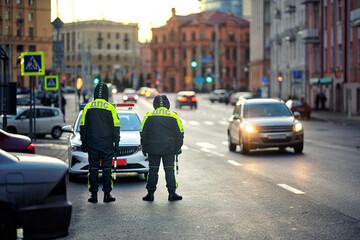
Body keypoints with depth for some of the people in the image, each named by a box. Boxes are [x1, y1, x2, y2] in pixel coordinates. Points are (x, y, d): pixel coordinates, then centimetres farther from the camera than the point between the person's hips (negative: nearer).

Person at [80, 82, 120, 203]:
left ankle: (94, 194, 4)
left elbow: (83, 126, 5)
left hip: (92, 144, 2)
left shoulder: (88, 107, 2)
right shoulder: (111, 108, -4)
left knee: (93, 168, 5)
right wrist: (116, 143, 5)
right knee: (106, 168, 3)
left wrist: (83, 143, 12)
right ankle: (107, 194, 4)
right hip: (107, 144, -1)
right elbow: (115, 128, -2)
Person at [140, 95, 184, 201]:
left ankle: (150, 193, 4)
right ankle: (172, 193, 4)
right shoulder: (174, 116, 1)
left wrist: (144, 148, 14)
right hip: (169, 149, 0)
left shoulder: (149, 116, 2)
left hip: (153, 149, 0)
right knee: (169, 170, 4)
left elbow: (143, 133, 5)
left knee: (153, 170, 4)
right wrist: (178, 148, 13)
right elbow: (180, 134, 4)